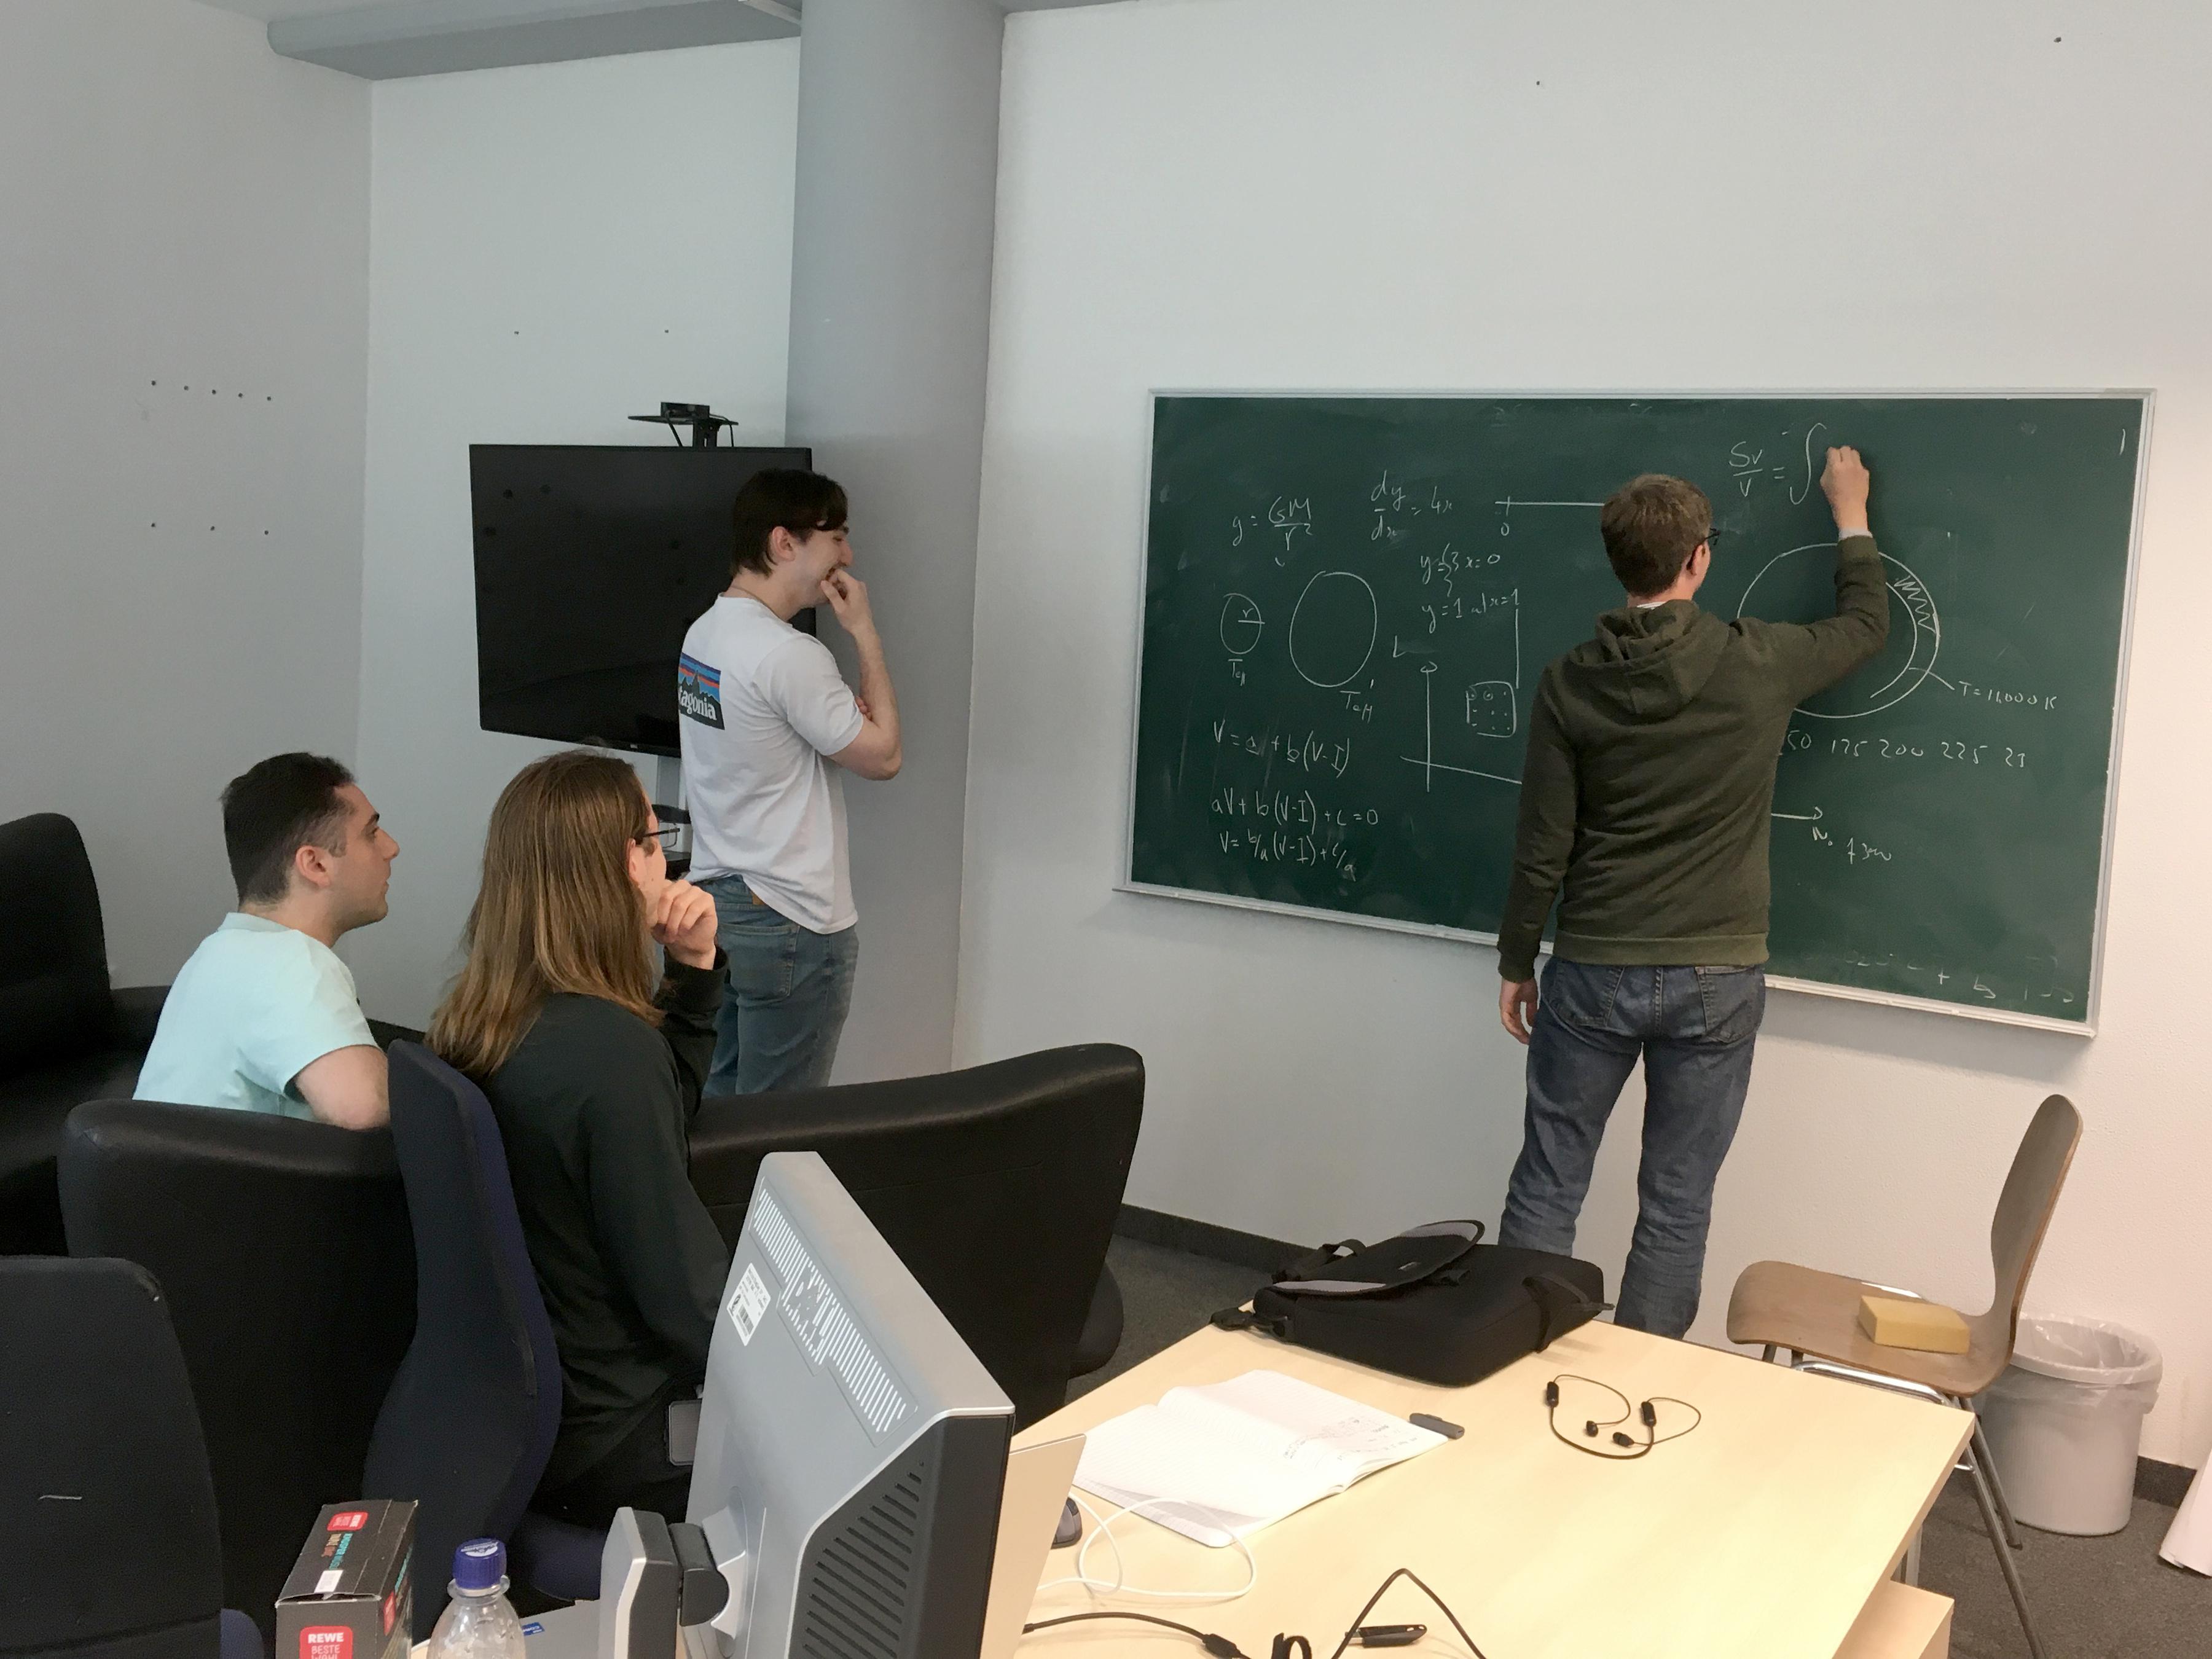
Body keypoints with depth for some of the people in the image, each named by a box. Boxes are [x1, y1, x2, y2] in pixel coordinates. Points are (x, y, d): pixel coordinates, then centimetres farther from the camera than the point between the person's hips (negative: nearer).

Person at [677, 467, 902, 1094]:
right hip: (788, 924, -9)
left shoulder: (705, 630, 8)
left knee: (717, 1102, 17)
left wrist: (847, 710, -1)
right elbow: (883, 757, -12)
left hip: (715, 900, 9)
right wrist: (865, 635, -7)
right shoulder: (790, 656, -21)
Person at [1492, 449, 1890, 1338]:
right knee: (1677, 1205, 10)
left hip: (1593, 972, 1)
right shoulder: (1757, 666, -8)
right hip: (1715, 980, 0)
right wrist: (1851, 513, 27)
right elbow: (1867, 624, 14)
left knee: (1546, 1187, 11)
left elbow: (1543, 845, -4)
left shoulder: (1571, 682, -6)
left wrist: (1516, 964, 7)